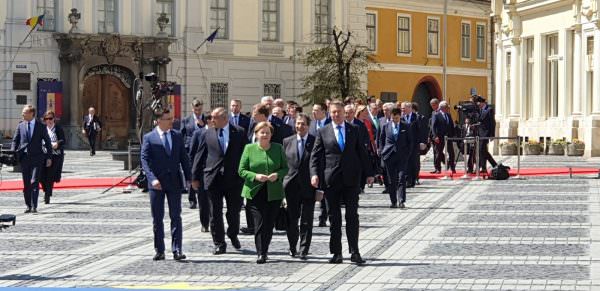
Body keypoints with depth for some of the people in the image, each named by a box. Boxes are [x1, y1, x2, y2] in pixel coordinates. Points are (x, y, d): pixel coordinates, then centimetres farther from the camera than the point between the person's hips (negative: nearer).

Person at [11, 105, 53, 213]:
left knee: (34, 182, -12)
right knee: (26, 184, 7)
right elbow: (15, 140, 9)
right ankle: (28, 206, 17)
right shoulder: (20, 126, 8)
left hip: (37, 158, -3)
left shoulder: (41, 126, 2)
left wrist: (49, 157, 1)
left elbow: (47, 142, 6)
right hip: (24, 158, 3)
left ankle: (34, 206, -12)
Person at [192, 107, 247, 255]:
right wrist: (195, 177, 5)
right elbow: (200, 156, 7)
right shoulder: (208, 134, 5)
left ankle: (233, 235, 34)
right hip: (213, 179, 1)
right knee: (215, 213, 2)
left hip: (234, 178, -1)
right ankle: (219, 244, 11)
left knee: (234, 211, 7)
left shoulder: (239, 132, 1)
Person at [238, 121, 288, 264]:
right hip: (255, 192, -2)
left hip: (274, 193, 2)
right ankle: (261, 254, -10)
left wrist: (277, 175, -10)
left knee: (269, 224, 3)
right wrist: (255, 176, -13)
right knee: (259, 224, -10)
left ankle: (264, 251, 17)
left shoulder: (278, 148, 8)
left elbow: (285, 168, 11)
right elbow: (242, 170, 4)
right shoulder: (249, 148, 5)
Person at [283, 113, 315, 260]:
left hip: (308, 187, -2)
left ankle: (304, 250, 6)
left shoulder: (316, 142, -1)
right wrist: (282, 184, 4)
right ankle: (292, 247, 21)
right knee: (291, 219, 6)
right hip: (291, 186, 2)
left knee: (306, 221, 0)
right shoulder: (287, 142, 7)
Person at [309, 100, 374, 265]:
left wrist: (369, 173, 7)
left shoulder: (354, 130, 9)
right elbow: (315, 155, 2)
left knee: (352, 215, -2)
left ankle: (354, 252, 0)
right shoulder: (323, 132, 5)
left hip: (351, 179, 0)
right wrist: (314, 174, -12)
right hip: (331, 180, 0)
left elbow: (362, 152, 11)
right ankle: (336, 253, 9)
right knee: (334, 217, 4)